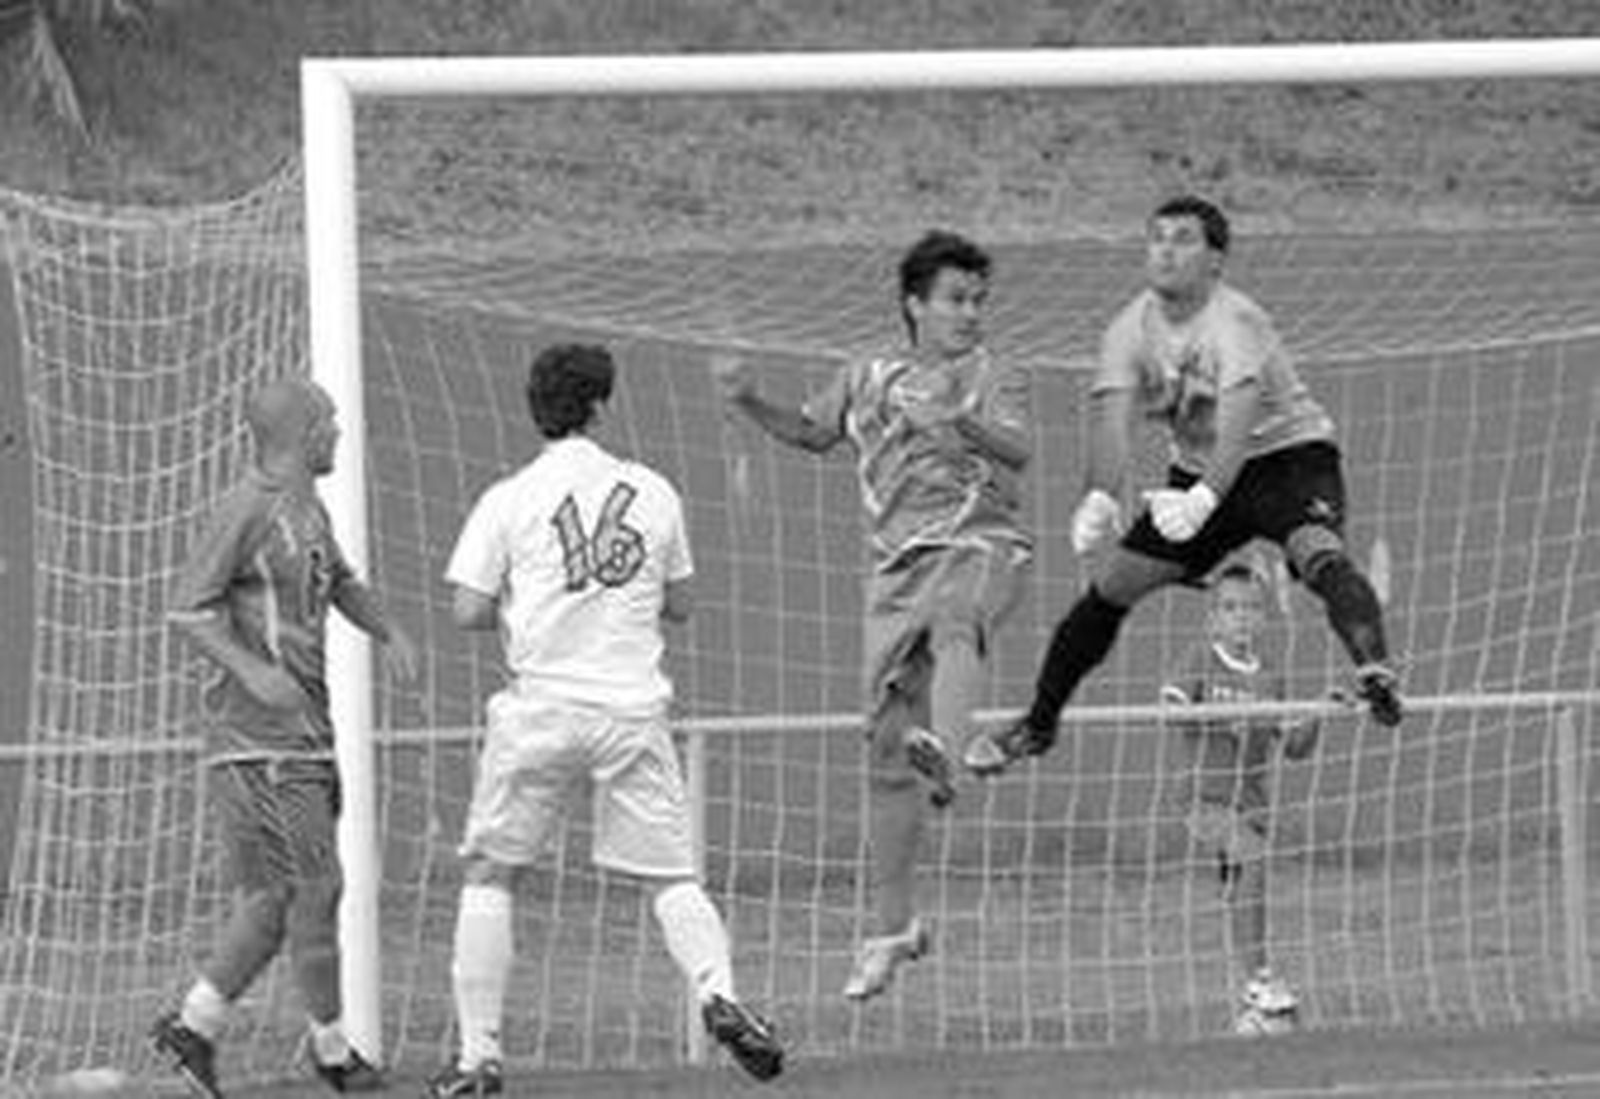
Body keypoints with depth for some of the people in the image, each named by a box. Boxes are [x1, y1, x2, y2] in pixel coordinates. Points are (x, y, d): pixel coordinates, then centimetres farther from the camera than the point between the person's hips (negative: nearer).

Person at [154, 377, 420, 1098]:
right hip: (258, 737, -9)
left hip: (302, 733, 9)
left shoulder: (309, 510, 15)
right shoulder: (249, 510, -12)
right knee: (314, 888, -6)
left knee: (276, 896, 8)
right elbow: (188, 609, -14)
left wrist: (388, 633, 16)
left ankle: (193, 1026, 12)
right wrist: (250, 669, -27)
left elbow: (338, 582, 34)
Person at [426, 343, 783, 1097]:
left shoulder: (508, 502, 0)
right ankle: (717, 991, -22)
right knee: (672, 878, 6)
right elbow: (680, 603, 16)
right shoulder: (651, 493, 8)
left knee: (490, 875, 11)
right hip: (634, 708, 2)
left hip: (542, 706, -2)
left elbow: (468, 612, -2)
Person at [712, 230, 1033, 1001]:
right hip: (898, 563, 5)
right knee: (886, 745, 3)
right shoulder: (869, 378, 17)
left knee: (954, 623, -41)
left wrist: (954, 418, -32)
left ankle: (944, 755, -70)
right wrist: (750, 401, 15)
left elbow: (1017, 449, -15)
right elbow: (811, 432, 32)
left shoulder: (993, 379, 4)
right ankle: (894, 925, 13)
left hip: (979, 548, -5)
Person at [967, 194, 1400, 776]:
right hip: (1198, 472, 6)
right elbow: (1111, 416, -22)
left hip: (1288, 453, -6)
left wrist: (1206, 497, -58)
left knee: (1318, 553, -36)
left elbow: (1240, 415, -41)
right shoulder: (1132, 329, -9)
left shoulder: (1234, 324, -26)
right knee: (1111, 586, 5)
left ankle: (1374, 669, -52)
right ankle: (1038, 723, 20)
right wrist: (1101, 498, -43)